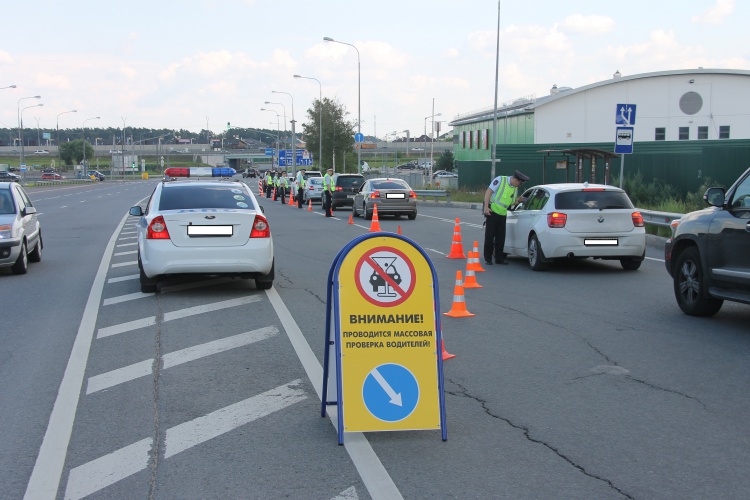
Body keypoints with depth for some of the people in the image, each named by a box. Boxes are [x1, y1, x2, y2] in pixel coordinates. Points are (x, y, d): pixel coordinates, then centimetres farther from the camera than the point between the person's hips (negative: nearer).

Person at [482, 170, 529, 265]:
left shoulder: (515, 188, 10)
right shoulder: (500, 180, -11)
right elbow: (488, 192, -14)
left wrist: (518, 200, -3)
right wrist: (486, 207, -22)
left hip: (502, 214, 6)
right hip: (492, 212, -6)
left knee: (501, 237, 7)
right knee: (489, 236, -2)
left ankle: (499, 258, 16)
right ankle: (488, 258, 5)